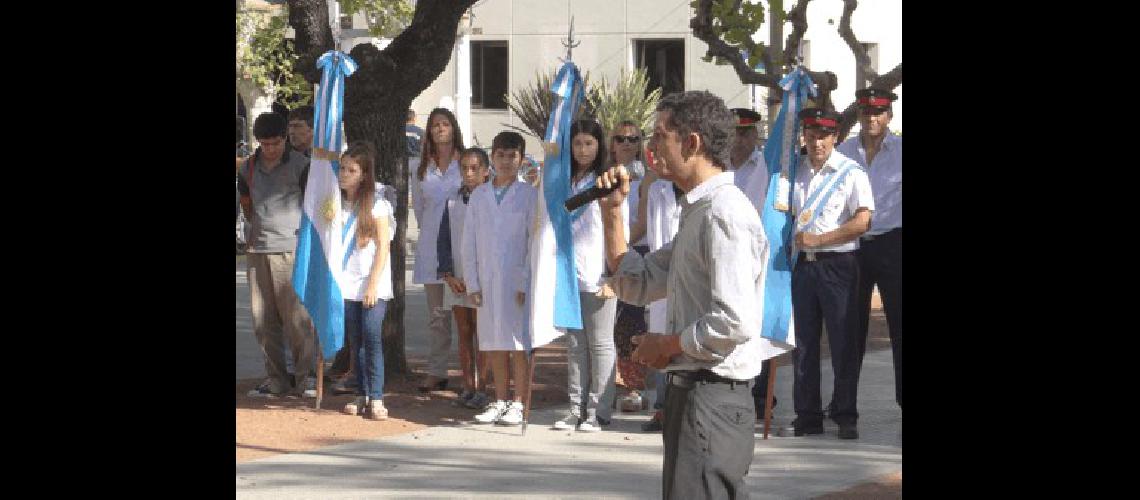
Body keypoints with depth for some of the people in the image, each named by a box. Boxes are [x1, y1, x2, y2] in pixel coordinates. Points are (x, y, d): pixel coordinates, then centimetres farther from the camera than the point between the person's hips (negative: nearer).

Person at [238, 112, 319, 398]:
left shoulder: (300, 166, -3)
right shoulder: (249, 168, 10)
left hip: (291, 249, -5)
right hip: (258, 251, 5)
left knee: (298, 317, -7)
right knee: (264, 320, 5)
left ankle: (305, 377, 0)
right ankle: (276, 379, 11)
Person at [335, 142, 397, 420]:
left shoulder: (377, 205, -4)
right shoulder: (337, 205, 9)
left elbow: (383, 247, -6)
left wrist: (373, 285, -12)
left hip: (373, 285, -5)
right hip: (348, 284, 5)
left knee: (371, 337, -13)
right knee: (355, 340, 6)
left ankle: (376, 398, -12)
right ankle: (362, 395, 12)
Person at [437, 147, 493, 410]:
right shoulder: (453, 201, 8)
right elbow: (443, 240, 10)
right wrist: (448, 275, -1)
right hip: (456, 280, 5)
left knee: (482, 335, -2)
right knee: (464, 334, 9)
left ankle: (481, 389, 1)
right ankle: (468, 387, 14)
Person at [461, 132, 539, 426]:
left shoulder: (529, 195, -1)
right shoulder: (479, 196, 10)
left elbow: (535, 242, -4)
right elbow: (469, 241, 11)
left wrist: (527, 283, -11)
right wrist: (472, 283, 4)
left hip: (518, 280, -4)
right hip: (487, 280, 4)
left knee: (519, 345, -3)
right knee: (495, 345, 8)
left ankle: (518, 405, 1)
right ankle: (499, 403, 15)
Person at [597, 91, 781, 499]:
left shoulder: (724, 214, -17)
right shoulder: (697, 212, 17)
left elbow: (734, 323, -25)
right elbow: (635, 285, 22)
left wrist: (666, 345, -11)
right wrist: (612, 212, 13)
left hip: (713, 399, -11)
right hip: (690, 392, 11)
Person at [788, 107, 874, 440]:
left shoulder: (851, 173, -4)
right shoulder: (797, 173, 12)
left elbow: (861, 222, -12)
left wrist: (818, 239, -15)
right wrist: (794, 241, 7)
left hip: (838, 265, -5)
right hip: (804, 263, 5)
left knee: (843, 343, -3)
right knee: (804, 342, 6)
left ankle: (846, 417, 4)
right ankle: (807, 416, 12)